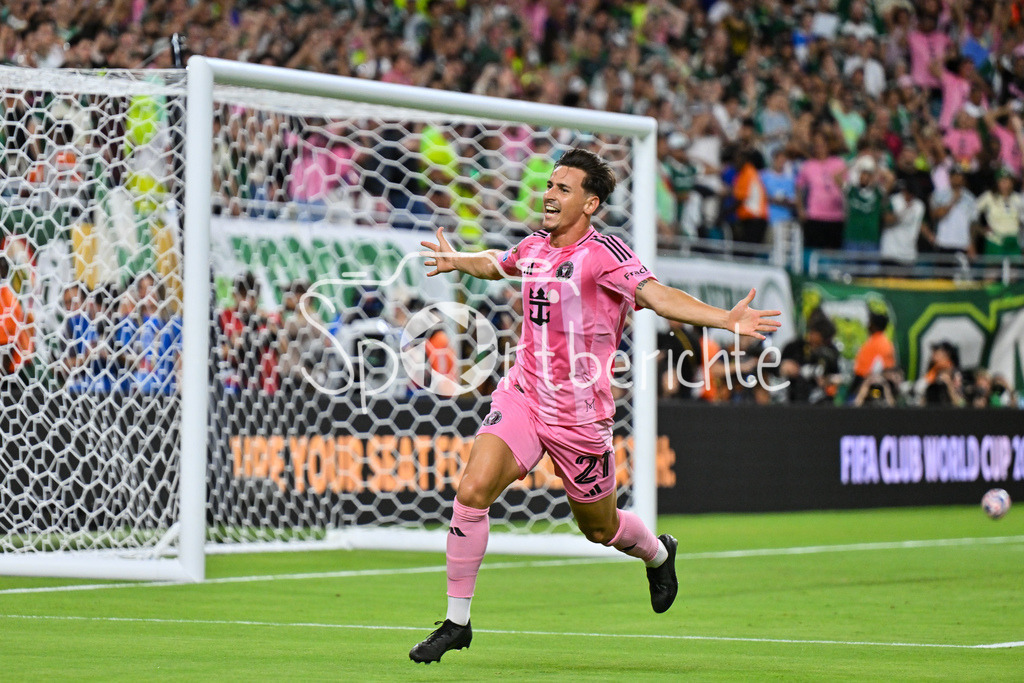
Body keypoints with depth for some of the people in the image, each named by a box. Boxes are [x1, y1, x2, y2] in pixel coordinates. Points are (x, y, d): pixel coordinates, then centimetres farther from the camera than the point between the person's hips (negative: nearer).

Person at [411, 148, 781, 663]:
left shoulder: (603, 251, -14)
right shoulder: (533, 249, 5)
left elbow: (656, 295, -27)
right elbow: (497, 263, 30)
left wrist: (726, 320, -41)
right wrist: (456, 261, 47)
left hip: (579, 416, -4)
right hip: (521, 396, 4)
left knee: (600, 528, 13)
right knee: (472, 490, -17)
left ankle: (658, 554, 50)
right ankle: (457, 621, -6)